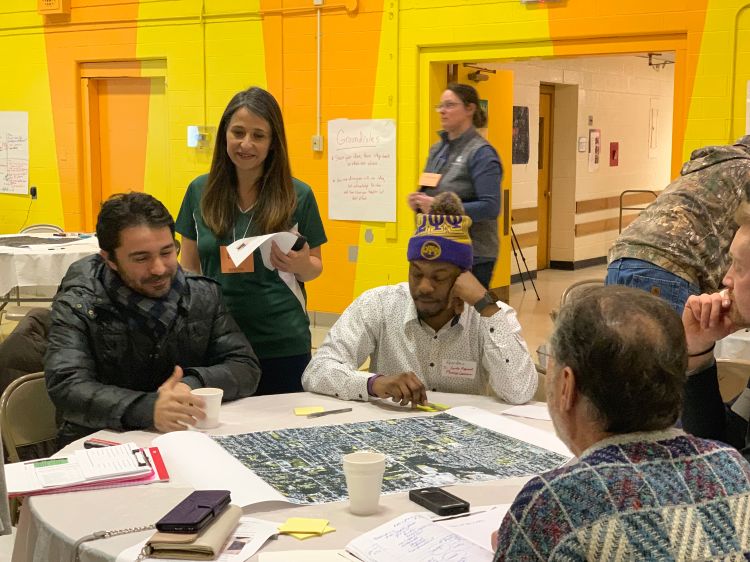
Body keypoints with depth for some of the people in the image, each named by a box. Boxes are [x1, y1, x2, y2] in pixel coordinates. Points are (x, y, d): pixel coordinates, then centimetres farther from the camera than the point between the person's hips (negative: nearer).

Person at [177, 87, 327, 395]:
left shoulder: (298, 195, -2)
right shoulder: (200, 191, 3)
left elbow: (315, 267, 8)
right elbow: (189, 269, 10)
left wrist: (300, 265, -14)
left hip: (283, 344, -1)